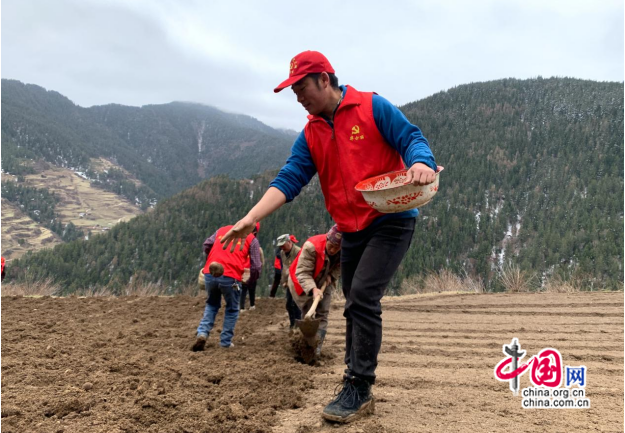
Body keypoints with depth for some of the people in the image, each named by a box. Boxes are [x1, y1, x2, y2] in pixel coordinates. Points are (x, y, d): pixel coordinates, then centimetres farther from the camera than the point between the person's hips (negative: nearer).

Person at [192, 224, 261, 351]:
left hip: (210, 273, 3)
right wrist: (251, 280, 24)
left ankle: (202, 334, 8)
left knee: (212, 305, 25)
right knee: (232, 309, 19)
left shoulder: (223, 229, 22)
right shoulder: (252, 239, 11)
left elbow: (206, 245, 18)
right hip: (230, 277, -3)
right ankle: (226, 342, 19)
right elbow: (256, 267, 5)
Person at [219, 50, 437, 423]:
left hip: (392, 220, -6)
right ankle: (359, 391, 23)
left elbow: (412, 138, -9)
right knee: (355, 308, 10)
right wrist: (251, 219, -15)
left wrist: (420, 162, -34)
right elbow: (288, 180, -1)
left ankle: (358, 390, -6)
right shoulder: (311, 135, 9)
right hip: (352, 231, 7)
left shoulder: (373, 107, -5)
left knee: (362, 298, -17)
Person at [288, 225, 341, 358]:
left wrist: (331, 276, -19)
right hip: (302, 283, -4)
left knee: (322, 315, -4)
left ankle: (316, 349, -4)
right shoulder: (311, 246, -38)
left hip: (324, 283, 5)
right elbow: (302, 273, -40)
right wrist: (313, 289, -54)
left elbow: (341, 266, 0)